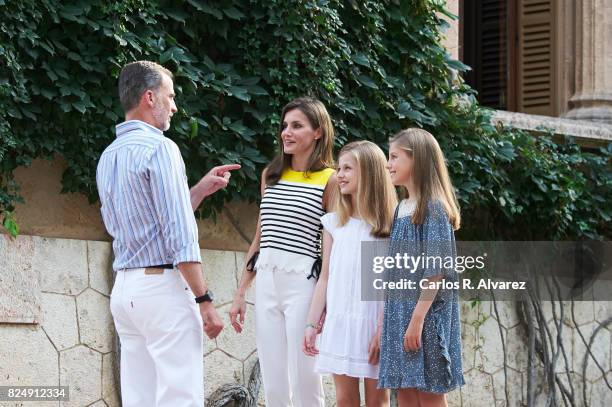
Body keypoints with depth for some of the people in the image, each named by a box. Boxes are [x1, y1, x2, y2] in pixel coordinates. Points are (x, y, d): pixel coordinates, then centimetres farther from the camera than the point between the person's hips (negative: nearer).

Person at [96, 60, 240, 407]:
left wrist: (202, 189, 24)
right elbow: (179, 236, -15)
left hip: (124, 287, 9)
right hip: (163, 286, -8)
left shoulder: (108, 157, 15)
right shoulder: (159, 148, -10)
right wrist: (205, 300, -13)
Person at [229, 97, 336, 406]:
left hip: (303, 283, -5)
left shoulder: (330, 180, -2)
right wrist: (240, 293, 16)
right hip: (266, 283, 6)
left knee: (304, 382, -4)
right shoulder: (271, 175, 14)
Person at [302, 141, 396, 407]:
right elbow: (325, 278, 11)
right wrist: (312, 324, 7)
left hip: (374, 322, -4)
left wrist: (383, 329, -15)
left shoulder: (390, 224, -3)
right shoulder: (334, 223, 9)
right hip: (339, 322, 4)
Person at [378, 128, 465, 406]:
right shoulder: (401, 209, 13)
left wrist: (418, 319, -21)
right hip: (399, 311, 8)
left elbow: (436, 270, -16)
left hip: (426, 312, -8)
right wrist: (388, 318, 13)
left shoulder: (433, 207, -10)